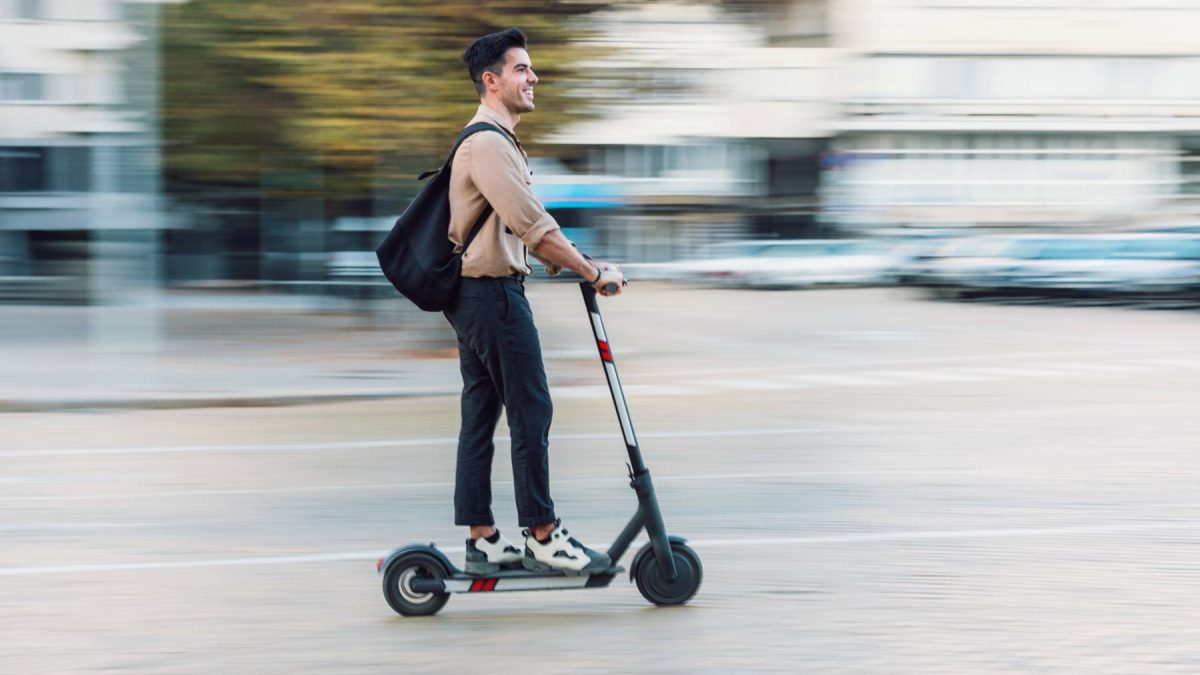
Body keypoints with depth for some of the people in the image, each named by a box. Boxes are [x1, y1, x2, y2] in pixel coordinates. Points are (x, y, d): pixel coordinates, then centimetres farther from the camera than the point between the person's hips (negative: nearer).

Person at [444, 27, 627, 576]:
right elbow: (533, 227, -22)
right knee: (531, 412, -6)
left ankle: (481, 541, 12)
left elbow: (520, 227, 21)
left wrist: (571, 265, 11)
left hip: (474, 294, 11)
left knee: (480, 416, 10)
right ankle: (542, 539, -2)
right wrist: (594, 274, -17)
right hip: (494, 293, -11)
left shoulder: (496, 140, 18)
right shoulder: (487, 144, -17)